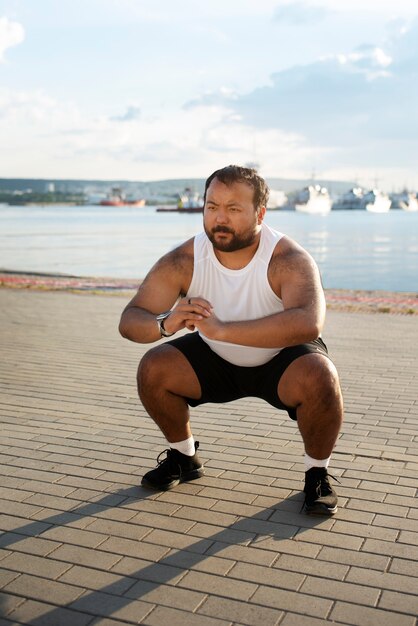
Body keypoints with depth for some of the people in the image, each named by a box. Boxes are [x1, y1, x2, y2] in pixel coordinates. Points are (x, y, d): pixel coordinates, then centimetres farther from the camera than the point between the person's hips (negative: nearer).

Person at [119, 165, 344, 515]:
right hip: (216, 359, 4)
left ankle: (317, 473, -4)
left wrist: (221, 329, -56)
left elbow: (309, 323, -49)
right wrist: (165, 324, -48)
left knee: (319, 377, -33)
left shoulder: (289, 259, -31)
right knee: (153, 369, -17)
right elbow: (130, 320, -23)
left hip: (282, 360, -3)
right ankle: (184, 457, 10)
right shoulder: (184, 261, -21)